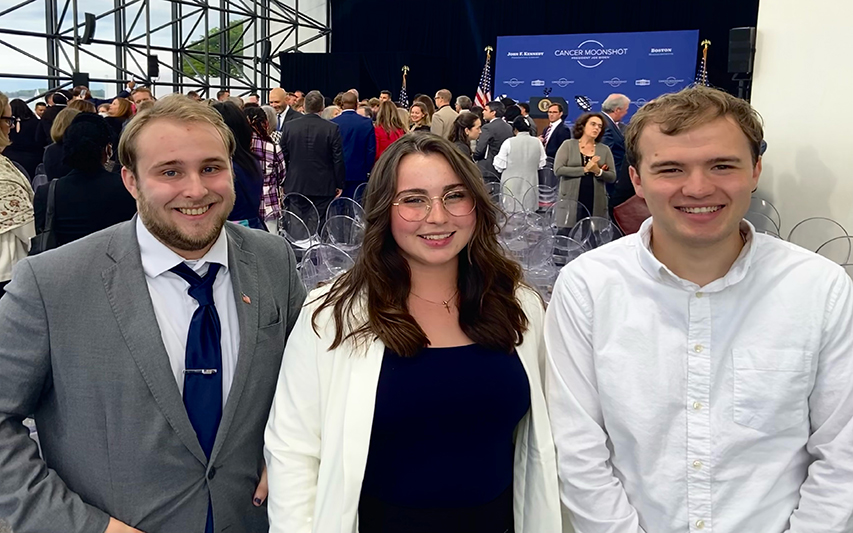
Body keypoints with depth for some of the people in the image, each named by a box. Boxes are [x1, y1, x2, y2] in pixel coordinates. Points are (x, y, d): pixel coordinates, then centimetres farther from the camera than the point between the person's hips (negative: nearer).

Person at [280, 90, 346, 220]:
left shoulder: (289, 127, 0)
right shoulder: (332, 128, -7)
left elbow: (283, 157, 5)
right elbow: (338, 160, -6)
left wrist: (284, 183, 15)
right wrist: (340, 185, 4)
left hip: (295, 186, 2)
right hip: (324, 188, -2)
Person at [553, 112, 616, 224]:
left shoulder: (604, 149, 12)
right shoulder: (568, 145, 5)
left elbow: (612, 177, 6)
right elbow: (558, 170, -8)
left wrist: (598, 172, -14)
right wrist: (585, 169, -11)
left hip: (596, 205, 2)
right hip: (570, 204, -2)